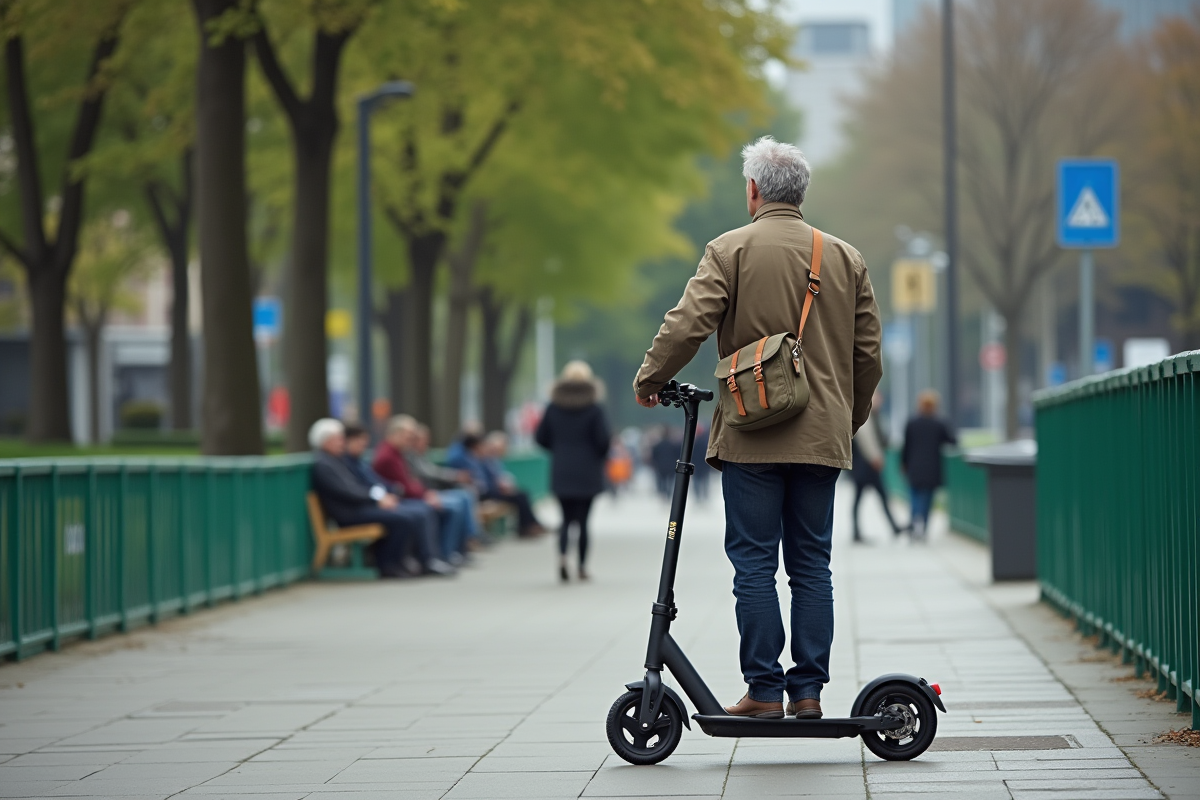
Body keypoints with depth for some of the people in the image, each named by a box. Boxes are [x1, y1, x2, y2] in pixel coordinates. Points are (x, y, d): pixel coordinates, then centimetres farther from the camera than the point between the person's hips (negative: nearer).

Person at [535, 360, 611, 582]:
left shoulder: (553, 408, 0)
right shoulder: (594, 410, -8)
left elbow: (541, 437, 2)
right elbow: (603, 439, -12)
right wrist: (599, 457, 8)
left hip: (561, 472, 2)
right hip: (587, 473, -2)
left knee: (566, 517, 10)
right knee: (583, 518, 6)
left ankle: (562, 556, -14)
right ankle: (582, 566, 7)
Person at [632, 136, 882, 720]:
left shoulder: (731, 249, -3)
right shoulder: (846, 258, 10)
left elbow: (687, 324, -12)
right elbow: (868, 353, 13)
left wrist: (649, 378, 4)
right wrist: (849, 420, 25)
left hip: (752, 437, -4)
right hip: (821, 440, 4)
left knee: (754, 563, 0)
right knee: (811, 566, 7)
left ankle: (764, 691, -2)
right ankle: (808, 691, 6)